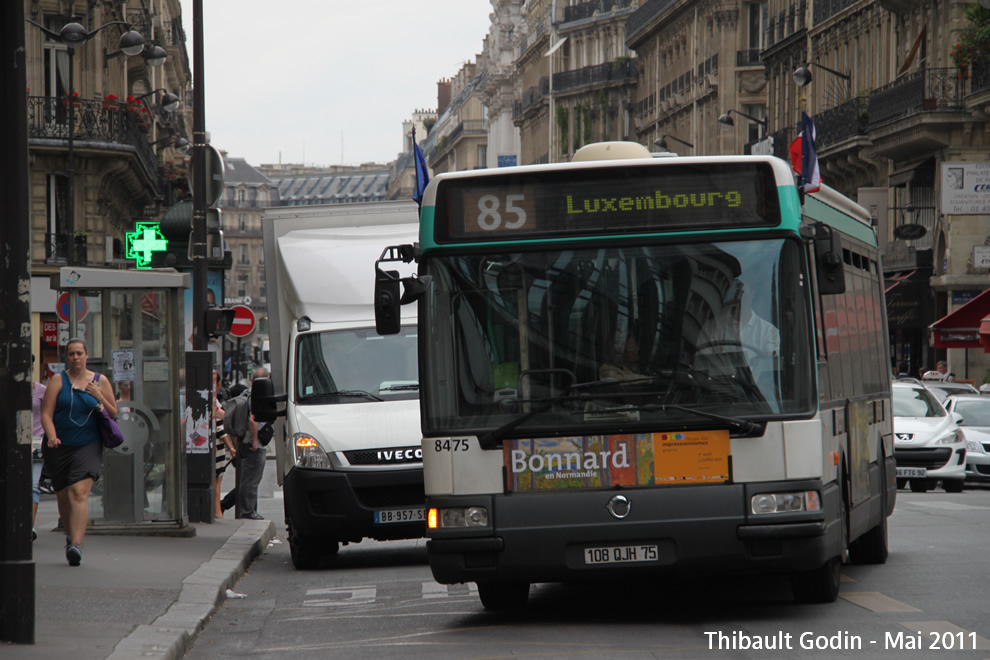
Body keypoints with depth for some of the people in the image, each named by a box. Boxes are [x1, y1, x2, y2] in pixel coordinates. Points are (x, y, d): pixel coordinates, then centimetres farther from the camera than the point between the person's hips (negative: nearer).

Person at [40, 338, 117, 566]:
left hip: (88, 446, -1)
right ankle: (71, 535, 36)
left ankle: (76, 544, -28)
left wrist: (100, 399, -8)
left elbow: (114, 414, 11)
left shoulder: (100, 382, 7)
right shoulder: (58, 380, 3)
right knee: (63, 496, 10)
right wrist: (52, 436, -20)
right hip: (59, 446, 1)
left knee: (79, 493, -19)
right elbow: (46, 413, -3)